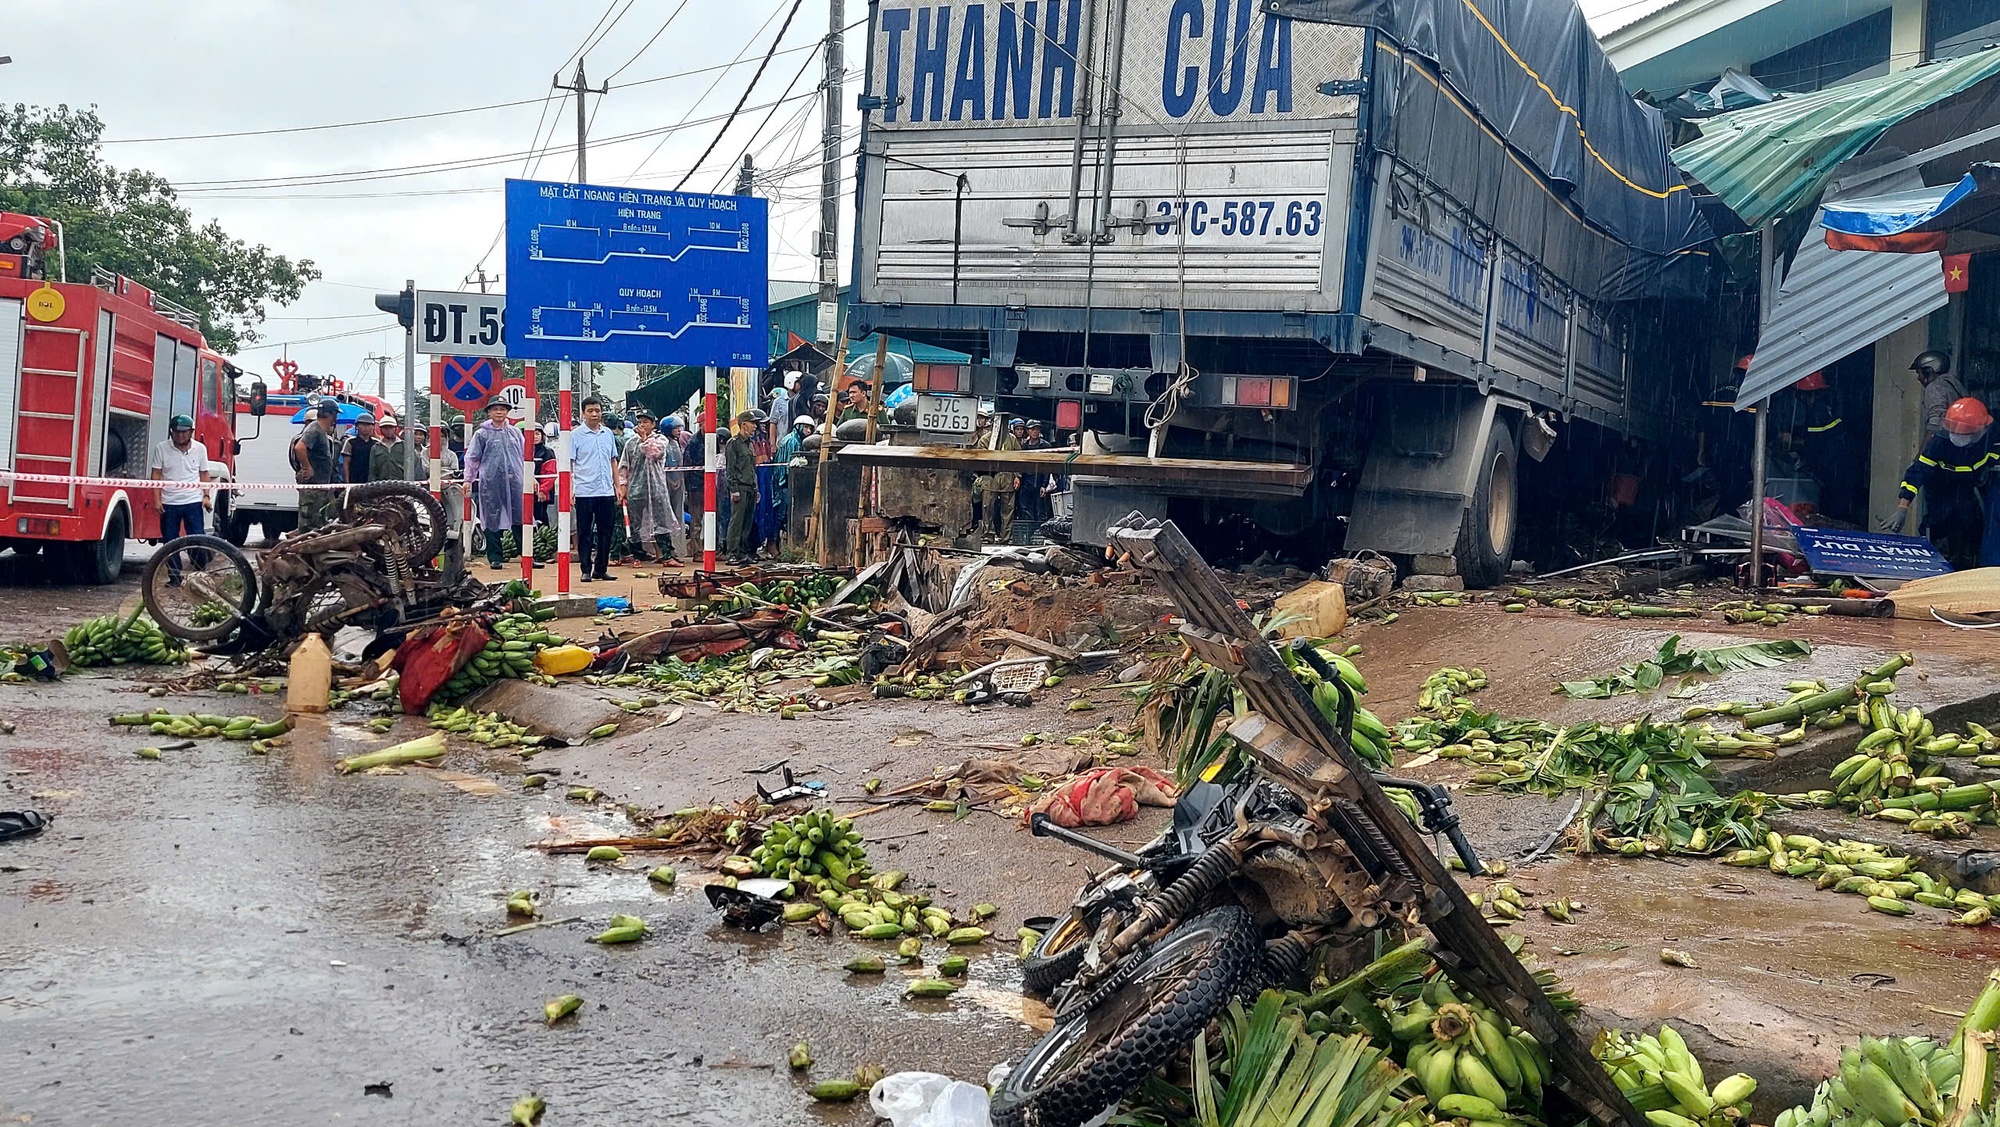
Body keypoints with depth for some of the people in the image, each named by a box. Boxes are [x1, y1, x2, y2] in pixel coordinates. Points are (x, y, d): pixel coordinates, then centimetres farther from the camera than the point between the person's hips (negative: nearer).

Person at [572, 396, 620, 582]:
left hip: (606, 491, 4)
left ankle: (601, 568, 17)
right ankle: (586, 570, 7)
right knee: (585, 532, 1)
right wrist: (569, 490, -11)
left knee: (605, 532, 8)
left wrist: (617, 486, 12)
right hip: (584, 491, -4)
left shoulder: (608, 434, 11)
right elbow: (569, 463, -4)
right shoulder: (576, 435, -2)